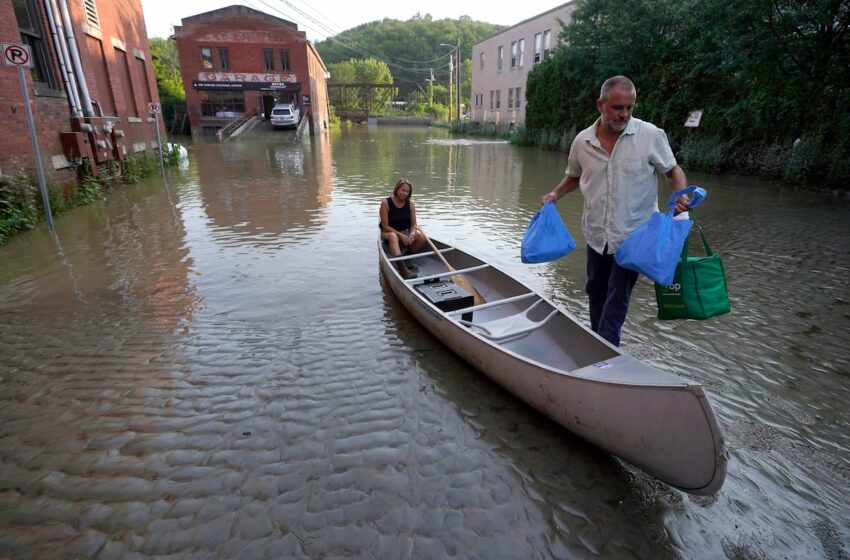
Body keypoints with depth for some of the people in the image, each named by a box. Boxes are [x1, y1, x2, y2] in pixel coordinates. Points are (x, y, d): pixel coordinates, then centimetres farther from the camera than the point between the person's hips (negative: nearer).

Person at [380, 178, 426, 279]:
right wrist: (401, 235, -24)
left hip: (406, 232, 4)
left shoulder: (410, 204, -1)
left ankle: (406, 260, -8)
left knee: (422, 237, -23)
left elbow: (413, 224, -1)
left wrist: (411, 235, -23)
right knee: (393, 236, -40)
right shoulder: (386, 203, -13)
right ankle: (402, 268, -53)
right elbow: (385, 226, -15)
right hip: (388, 233, -4)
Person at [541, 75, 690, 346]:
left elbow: (672, 171, 2)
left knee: (617, 299, -4)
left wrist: (681, 195, -17)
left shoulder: (651, 135, -9)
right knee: (595, 291, 18)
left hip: (633, 235, -4)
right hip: (596, 235, 4)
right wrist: (555, 195, 1)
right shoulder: (582, 141, 0)